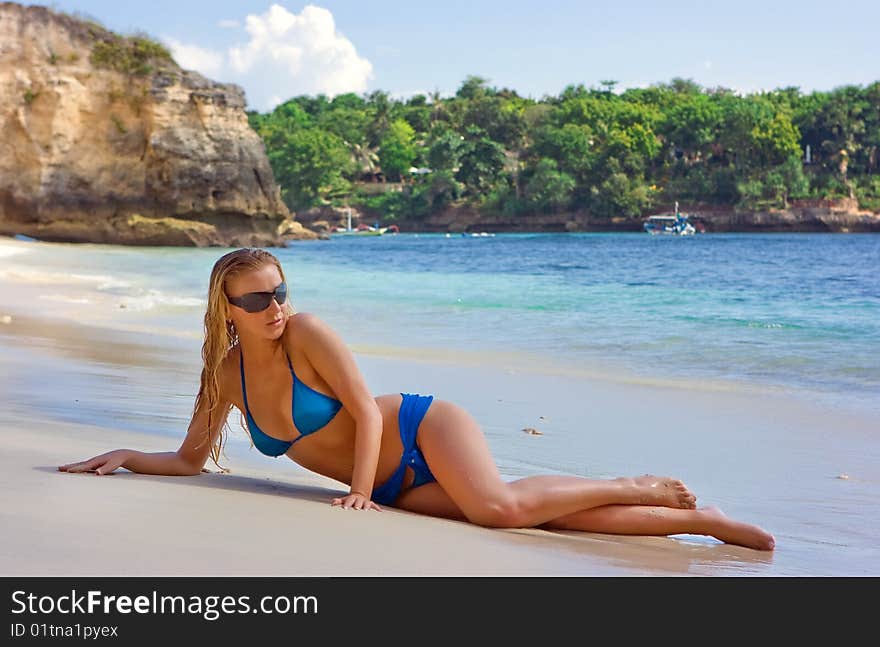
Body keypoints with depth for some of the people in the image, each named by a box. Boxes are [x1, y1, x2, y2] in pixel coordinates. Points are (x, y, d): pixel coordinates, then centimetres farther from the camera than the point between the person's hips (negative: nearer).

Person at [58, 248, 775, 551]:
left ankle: (637, 487, -10)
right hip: (397, 487, 4)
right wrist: (127, 457, 2)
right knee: (519, 511, -17)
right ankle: (692, 520, -11)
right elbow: (190, 460, 14)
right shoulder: (226, 374, 4)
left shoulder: (307, 332, -13)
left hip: (423, 428, -4)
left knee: (499, 503, -35)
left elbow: (366, 411, -14)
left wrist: (360, 491, -19)